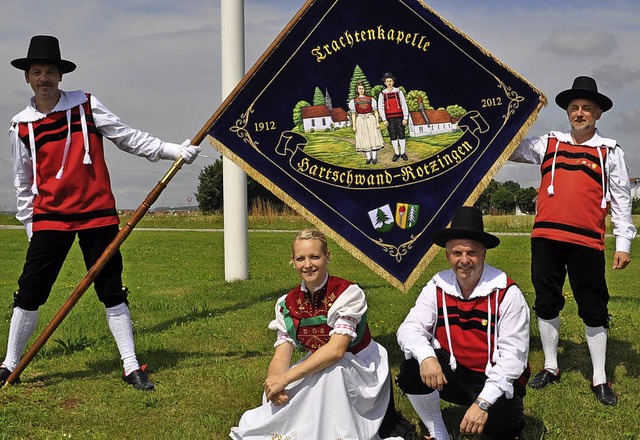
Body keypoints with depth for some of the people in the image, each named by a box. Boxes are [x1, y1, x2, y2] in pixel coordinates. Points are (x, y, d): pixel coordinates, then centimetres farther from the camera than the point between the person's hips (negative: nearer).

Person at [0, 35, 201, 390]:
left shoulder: (86, 105, 0)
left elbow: (128, 137, -1)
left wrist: (174, 150, -10)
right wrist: (30, 226, 12)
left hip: (97, 213, -1)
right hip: (49, 217, 1)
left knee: (112, 291, 4)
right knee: (29, 293, 3)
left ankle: (132, 368, 11)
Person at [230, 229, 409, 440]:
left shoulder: (348, 293, -21)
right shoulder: (288, 304, -5)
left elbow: (336, 350, -32)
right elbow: (281, 356, -12)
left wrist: (285, 378, -36)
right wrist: (275, 380, -36)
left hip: (360, 373, -4)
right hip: (320, 372, 4)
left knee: (330, 368, -35)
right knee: (275, 397, -21)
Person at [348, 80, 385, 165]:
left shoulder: (370, 99, 5)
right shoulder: (353, 101, 5)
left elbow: (375, 111, 5)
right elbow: (353, 114, 5)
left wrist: (377, 122, -1)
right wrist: (354, 125, -1)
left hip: (371, 119, 0)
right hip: (360, 121, 0)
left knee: (373, 137, -4)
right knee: (364, 139, 1)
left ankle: (374, 157, 3)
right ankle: (368, 157, 11)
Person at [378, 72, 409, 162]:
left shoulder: (399, 92, 2)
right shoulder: (382, 94, 2)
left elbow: (404, 105, 1)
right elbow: (380, 107, 1)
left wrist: (405, 118, -4)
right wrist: (384, 120, -6)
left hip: (399, 117, 0)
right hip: (389, 119, 0)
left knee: (401, 135, 0)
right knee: (393, 136, 4)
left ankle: (403, 153, 12)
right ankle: (396, 153, 15)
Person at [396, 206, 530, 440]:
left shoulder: (506, 293, -15)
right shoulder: (437, 287, -3)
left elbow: (513, 355, -18)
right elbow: (410, 328, -12)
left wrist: (483, 402, -29)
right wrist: (425, 356, -37)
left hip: (497, 379, -3)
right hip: (454, 373, 3)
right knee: (413, 369, -23)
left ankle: (509, 419, 7)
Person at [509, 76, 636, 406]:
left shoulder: (610, 152, 5)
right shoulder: (547, 144, 10)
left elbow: (621, 201, 5)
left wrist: (624, 243, 0)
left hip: (587, 242, -2)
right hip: (545, 238, 3)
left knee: (593, 309, 3)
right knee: (546, 303, 11)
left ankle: (599, 379, 14)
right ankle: (550, 367, 27)